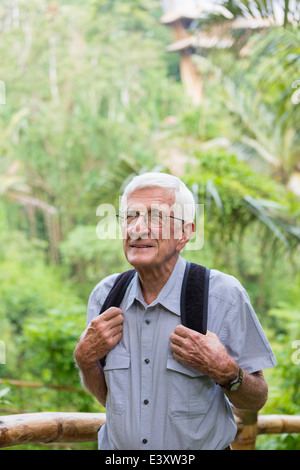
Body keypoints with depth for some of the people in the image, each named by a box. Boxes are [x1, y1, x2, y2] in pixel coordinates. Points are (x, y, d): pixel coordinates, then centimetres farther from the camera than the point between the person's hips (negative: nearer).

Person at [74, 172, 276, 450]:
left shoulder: (224, 295, -17)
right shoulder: (105, 295, -6)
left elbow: (257, 400, -9)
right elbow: (105, 395, 4)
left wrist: (225, 373, -27)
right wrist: (85, 358, -14)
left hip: (202, 447, -2)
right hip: (117, 448, 3)